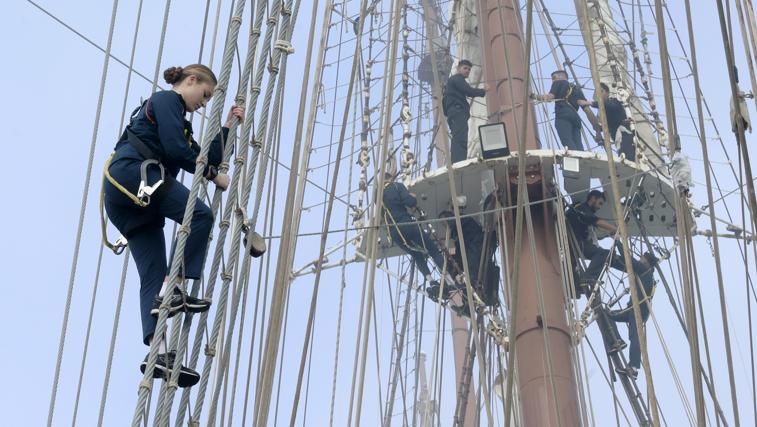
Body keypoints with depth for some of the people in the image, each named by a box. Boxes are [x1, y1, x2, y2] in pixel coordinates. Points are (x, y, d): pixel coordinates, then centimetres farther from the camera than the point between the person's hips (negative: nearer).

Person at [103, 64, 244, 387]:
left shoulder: (179, 119, 35)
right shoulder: (167, 100, 6)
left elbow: (207, 159, 30)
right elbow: (175, 150, -9)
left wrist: (227, 126, 27)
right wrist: (214, 175, -1)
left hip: (126, 201, 9)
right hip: (132, 173, -9)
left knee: (153, 277, -6)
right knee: (199, 214, -21)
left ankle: (159, 354, -21)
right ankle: (171, 291, -25)